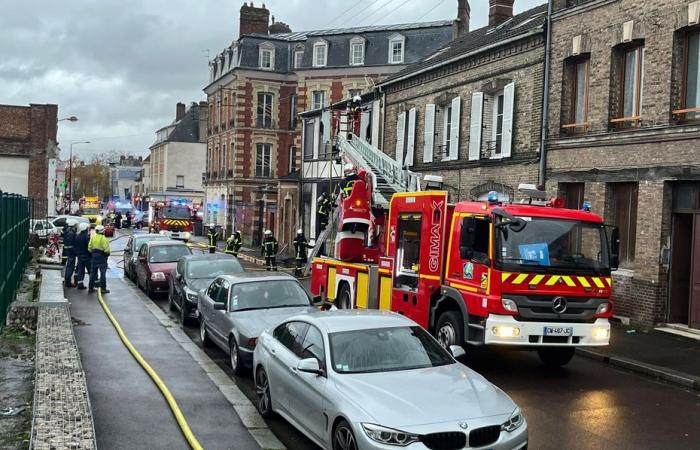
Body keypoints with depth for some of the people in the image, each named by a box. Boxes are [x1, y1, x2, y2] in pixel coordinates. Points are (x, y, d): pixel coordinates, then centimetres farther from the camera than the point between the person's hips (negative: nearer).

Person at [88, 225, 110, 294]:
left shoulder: (92, 238, 3)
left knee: (93, 273, 12)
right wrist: (107, 253, 0)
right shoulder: (103, 239, -16)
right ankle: (103, 288, 2)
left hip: (94, 256, 6)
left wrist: (92, 253, 16)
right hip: (102, 257, -6)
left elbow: (89, 248, 4)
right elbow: (106, 249, -19)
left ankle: (91, 288, 15)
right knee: (103, 273, 1)